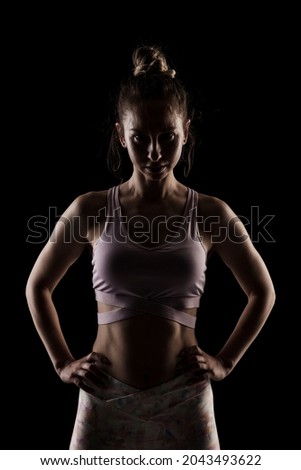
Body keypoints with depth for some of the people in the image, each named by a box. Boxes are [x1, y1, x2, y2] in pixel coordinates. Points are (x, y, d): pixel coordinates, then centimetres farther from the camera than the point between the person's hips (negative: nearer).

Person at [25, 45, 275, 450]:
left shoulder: (210, 214, -4)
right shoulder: (91, 210, -4)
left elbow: (263, 292, 9)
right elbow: (38, 286, 9)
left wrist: (225, 361, 4)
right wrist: (63, 363, 4)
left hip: (184, 401, 0)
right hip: (106, 398, 0)